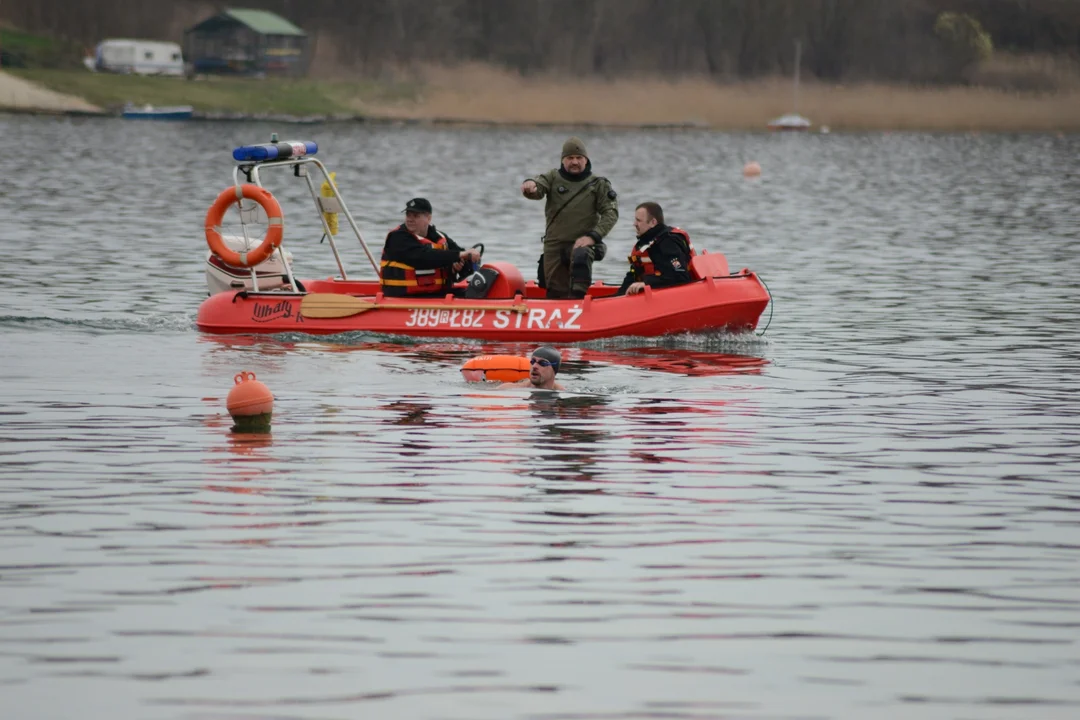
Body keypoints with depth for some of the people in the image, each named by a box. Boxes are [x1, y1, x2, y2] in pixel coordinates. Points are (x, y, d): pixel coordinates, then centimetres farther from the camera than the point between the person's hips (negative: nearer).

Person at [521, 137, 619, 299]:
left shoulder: (598, 184, 5)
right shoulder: (553, 178, 9)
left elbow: (611, 213, -2)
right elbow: (537, 190, -10)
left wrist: (592, 236, -15)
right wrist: (530, 186, -37)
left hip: (582, 243, -3)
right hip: (554, 245, 3)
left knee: (580, 256, -37)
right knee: (556, 292, 2)